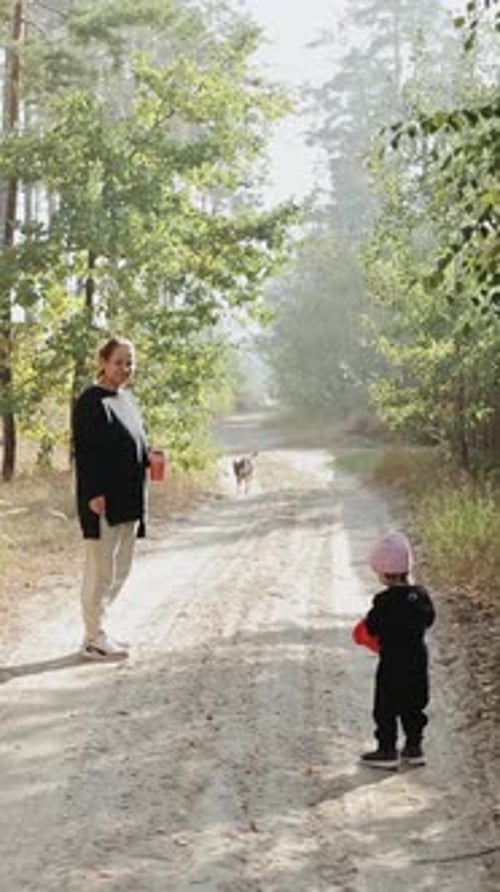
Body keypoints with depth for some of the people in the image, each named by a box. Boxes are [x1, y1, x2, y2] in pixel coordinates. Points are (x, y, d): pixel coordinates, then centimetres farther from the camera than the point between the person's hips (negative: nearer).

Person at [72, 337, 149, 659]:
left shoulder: (128, 399, 14)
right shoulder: (91, 402, -11)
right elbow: (84, 451, -16)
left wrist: (149, 457, 1)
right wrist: (94, 495, -21)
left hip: (130, 499, 9)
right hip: (104, 501, -9)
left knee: (120, 571, 14)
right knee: (101, 571, -2)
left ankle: (97, 630, 24)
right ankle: (94, 639, 7)